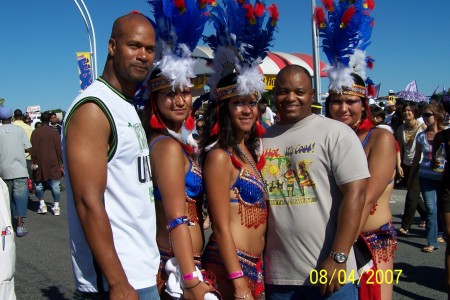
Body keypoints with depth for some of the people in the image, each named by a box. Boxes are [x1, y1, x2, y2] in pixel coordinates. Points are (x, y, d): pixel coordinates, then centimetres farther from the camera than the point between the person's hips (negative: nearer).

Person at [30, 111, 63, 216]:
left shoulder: (35, 132, -1)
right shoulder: (55, 132, 0)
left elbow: (33, 149, -4)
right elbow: (59, 149, 1)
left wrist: (32, 162, 0)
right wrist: (61, 163, 5)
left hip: (39, 163, 0)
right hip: (53, 163, 0)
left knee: (39, 184, 13)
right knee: (55, 185, 3)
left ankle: (42, 204, 9)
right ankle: (56, 207, 3)